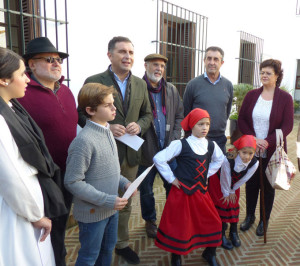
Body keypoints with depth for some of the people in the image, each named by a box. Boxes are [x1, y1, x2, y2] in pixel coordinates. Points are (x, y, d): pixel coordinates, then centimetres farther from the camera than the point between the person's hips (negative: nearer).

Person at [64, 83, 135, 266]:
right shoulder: (84, 141, -25)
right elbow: (73, 182, -23)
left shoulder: (107, 131, 2)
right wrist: (107, 200, -22)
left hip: (112, 209, 8)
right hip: (93, 212, -7)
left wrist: (124, 182, -2)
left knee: (108, 250, 25)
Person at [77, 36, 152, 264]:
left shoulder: (140, 84, 6)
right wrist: (106, 128, -21)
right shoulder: (94, 82, -9)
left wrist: (140, 125, -9)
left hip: (130, 154, 5)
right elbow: (82, 116, -6)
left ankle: (122, 244, 41)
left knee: (125, 203, 20)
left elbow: (147, 114, 13)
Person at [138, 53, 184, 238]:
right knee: (146, 190, 13)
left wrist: (175, 139, 1)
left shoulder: (172, 90, 9)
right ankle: (150, 221, 35)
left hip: (169, 149, 4)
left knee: (174, 186, 13)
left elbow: (179, 116, 12)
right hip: (146, 151, -3)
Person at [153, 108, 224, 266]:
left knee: (213, 222, 10)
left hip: (201, 192, 5)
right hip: (182, 192, -5)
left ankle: (210, 253, 35)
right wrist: (171, 178, -11)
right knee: (179, 226, 5)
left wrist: (206, 174, 11)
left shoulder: (211, 145, 1)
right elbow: (158, 159, -15)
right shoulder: (180, 144, -14)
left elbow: (219, 160, 21)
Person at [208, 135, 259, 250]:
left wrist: (232, 191, -1)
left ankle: (234, 232, 30)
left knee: (233, 205, 11)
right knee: (222, 205, 0)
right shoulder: (228, 160, -42)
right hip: (219, 182, -4)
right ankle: (221, 235, 15)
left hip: (234, 185, 4)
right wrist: (226, 193, -10)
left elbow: (243, 179, -12)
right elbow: (225, 179, -25)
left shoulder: (254, 163, -28)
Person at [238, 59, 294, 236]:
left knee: (268, 186, 11)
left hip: (272, 151, -2)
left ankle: (264, 221, 30)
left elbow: (288, 126, -8)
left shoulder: (285, 98, -4)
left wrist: (267, 141, -19)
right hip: (251, 150, 2)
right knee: (251, 183, 13)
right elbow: (241, 120, 2)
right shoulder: (251, 95, 3)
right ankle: (250, 216, 33)